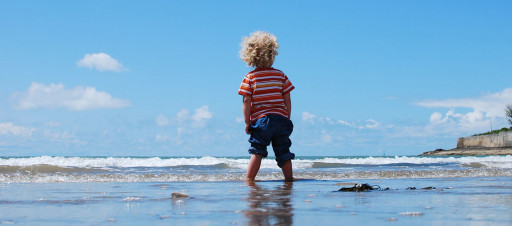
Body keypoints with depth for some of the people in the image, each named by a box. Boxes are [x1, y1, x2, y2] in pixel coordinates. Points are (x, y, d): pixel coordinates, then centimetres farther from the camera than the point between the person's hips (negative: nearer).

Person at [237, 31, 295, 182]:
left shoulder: (250, 77, -1)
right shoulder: (280, 75, 6)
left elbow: (247, 101, -6)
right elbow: (287, 99, 5)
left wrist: (247, 122, -2)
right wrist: (287, 119, 13)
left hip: (260, 120, -2)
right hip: (281, 118, 2)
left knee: (257, 151, 1)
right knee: (283, 153, 10)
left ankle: (249, 179, -5)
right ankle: (289, 179, 11)